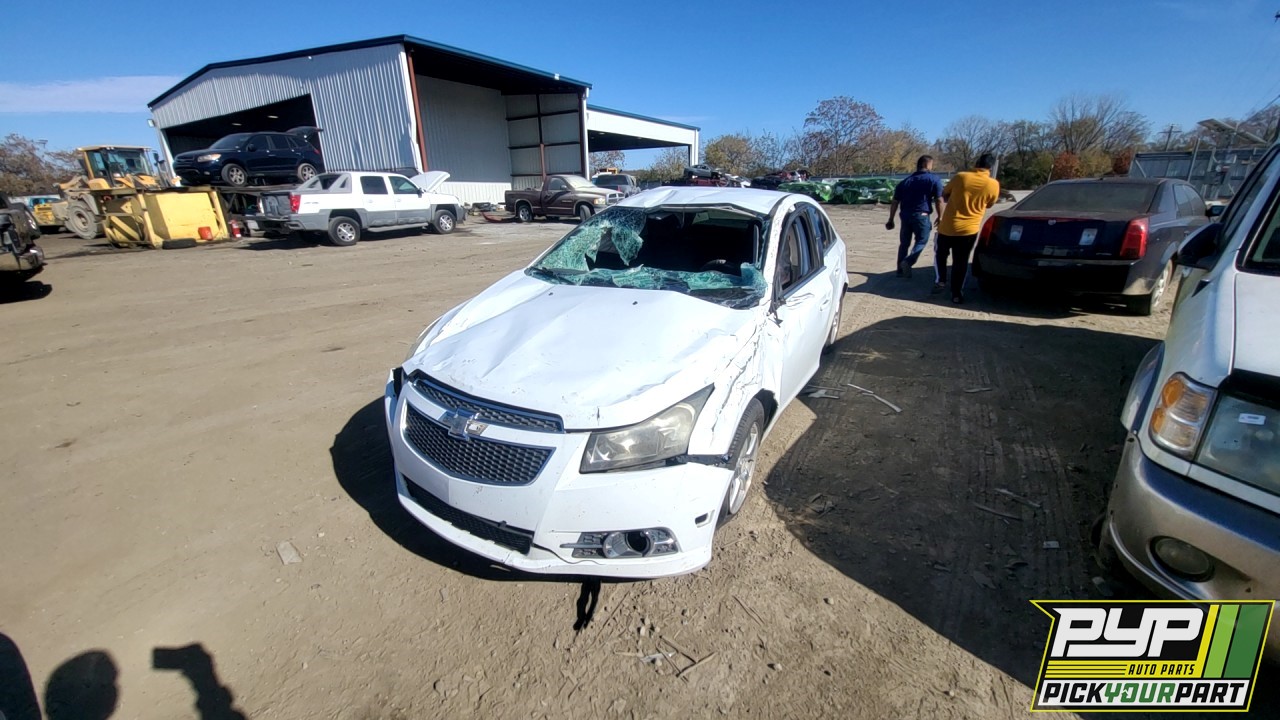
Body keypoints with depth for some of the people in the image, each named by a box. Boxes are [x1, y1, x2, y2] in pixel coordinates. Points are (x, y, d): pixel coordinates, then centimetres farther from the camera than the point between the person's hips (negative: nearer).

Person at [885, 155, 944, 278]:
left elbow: (895, 202, 12)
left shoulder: (905, 181, 14)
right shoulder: (934, 180, 0)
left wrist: (891, 220, 17)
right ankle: (908, 262, -16)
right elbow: (939, 200, -4)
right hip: (921, 216, -4)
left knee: (904, 243, 14)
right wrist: (940, 217, 8)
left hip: (905, 216, 4)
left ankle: (901, 270, 16)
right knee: (921, 241, 8)